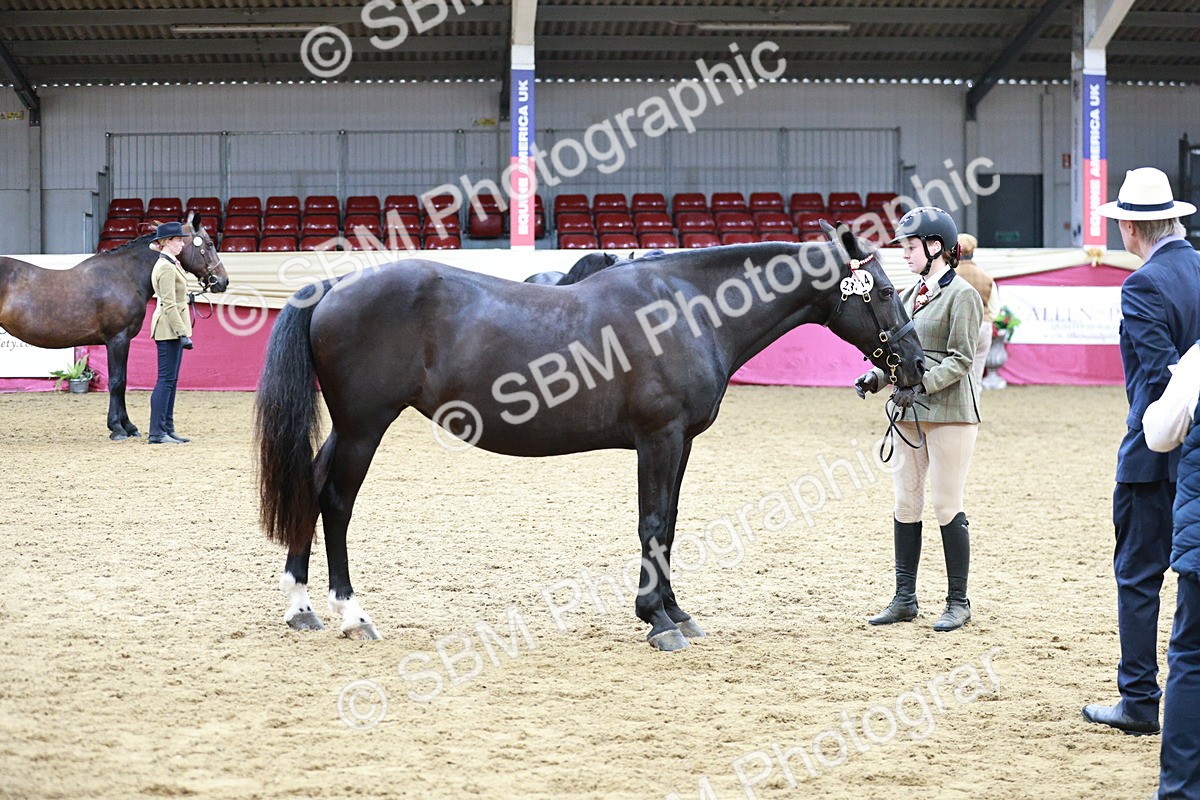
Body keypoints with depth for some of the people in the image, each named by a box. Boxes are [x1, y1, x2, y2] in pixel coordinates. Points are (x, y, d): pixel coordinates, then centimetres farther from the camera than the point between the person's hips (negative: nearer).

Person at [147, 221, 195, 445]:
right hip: (169, 329, -10)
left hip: (170, 331, 10)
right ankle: (157, 432, -7)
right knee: (166, 379, -8)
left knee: (170, 379, 11)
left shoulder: (169, 264, 13)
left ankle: (167, 429, 15)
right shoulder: (167, 268, -16)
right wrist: (182, 333, -22)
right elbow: (169, 306, -21)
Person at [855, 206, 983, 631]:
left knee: (947, 506, -4)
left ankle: (958, 601, 6)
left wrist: (924, 383, -24)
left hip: (949, 411, -8)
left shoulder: (961, 295, -8)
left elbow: (961, 359, -13)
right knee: (906, 505, 9)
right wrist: (876, 377, 1)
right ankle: (904, 598, 16)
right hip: (908, 412, 8)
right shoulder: (909, 295, 14)